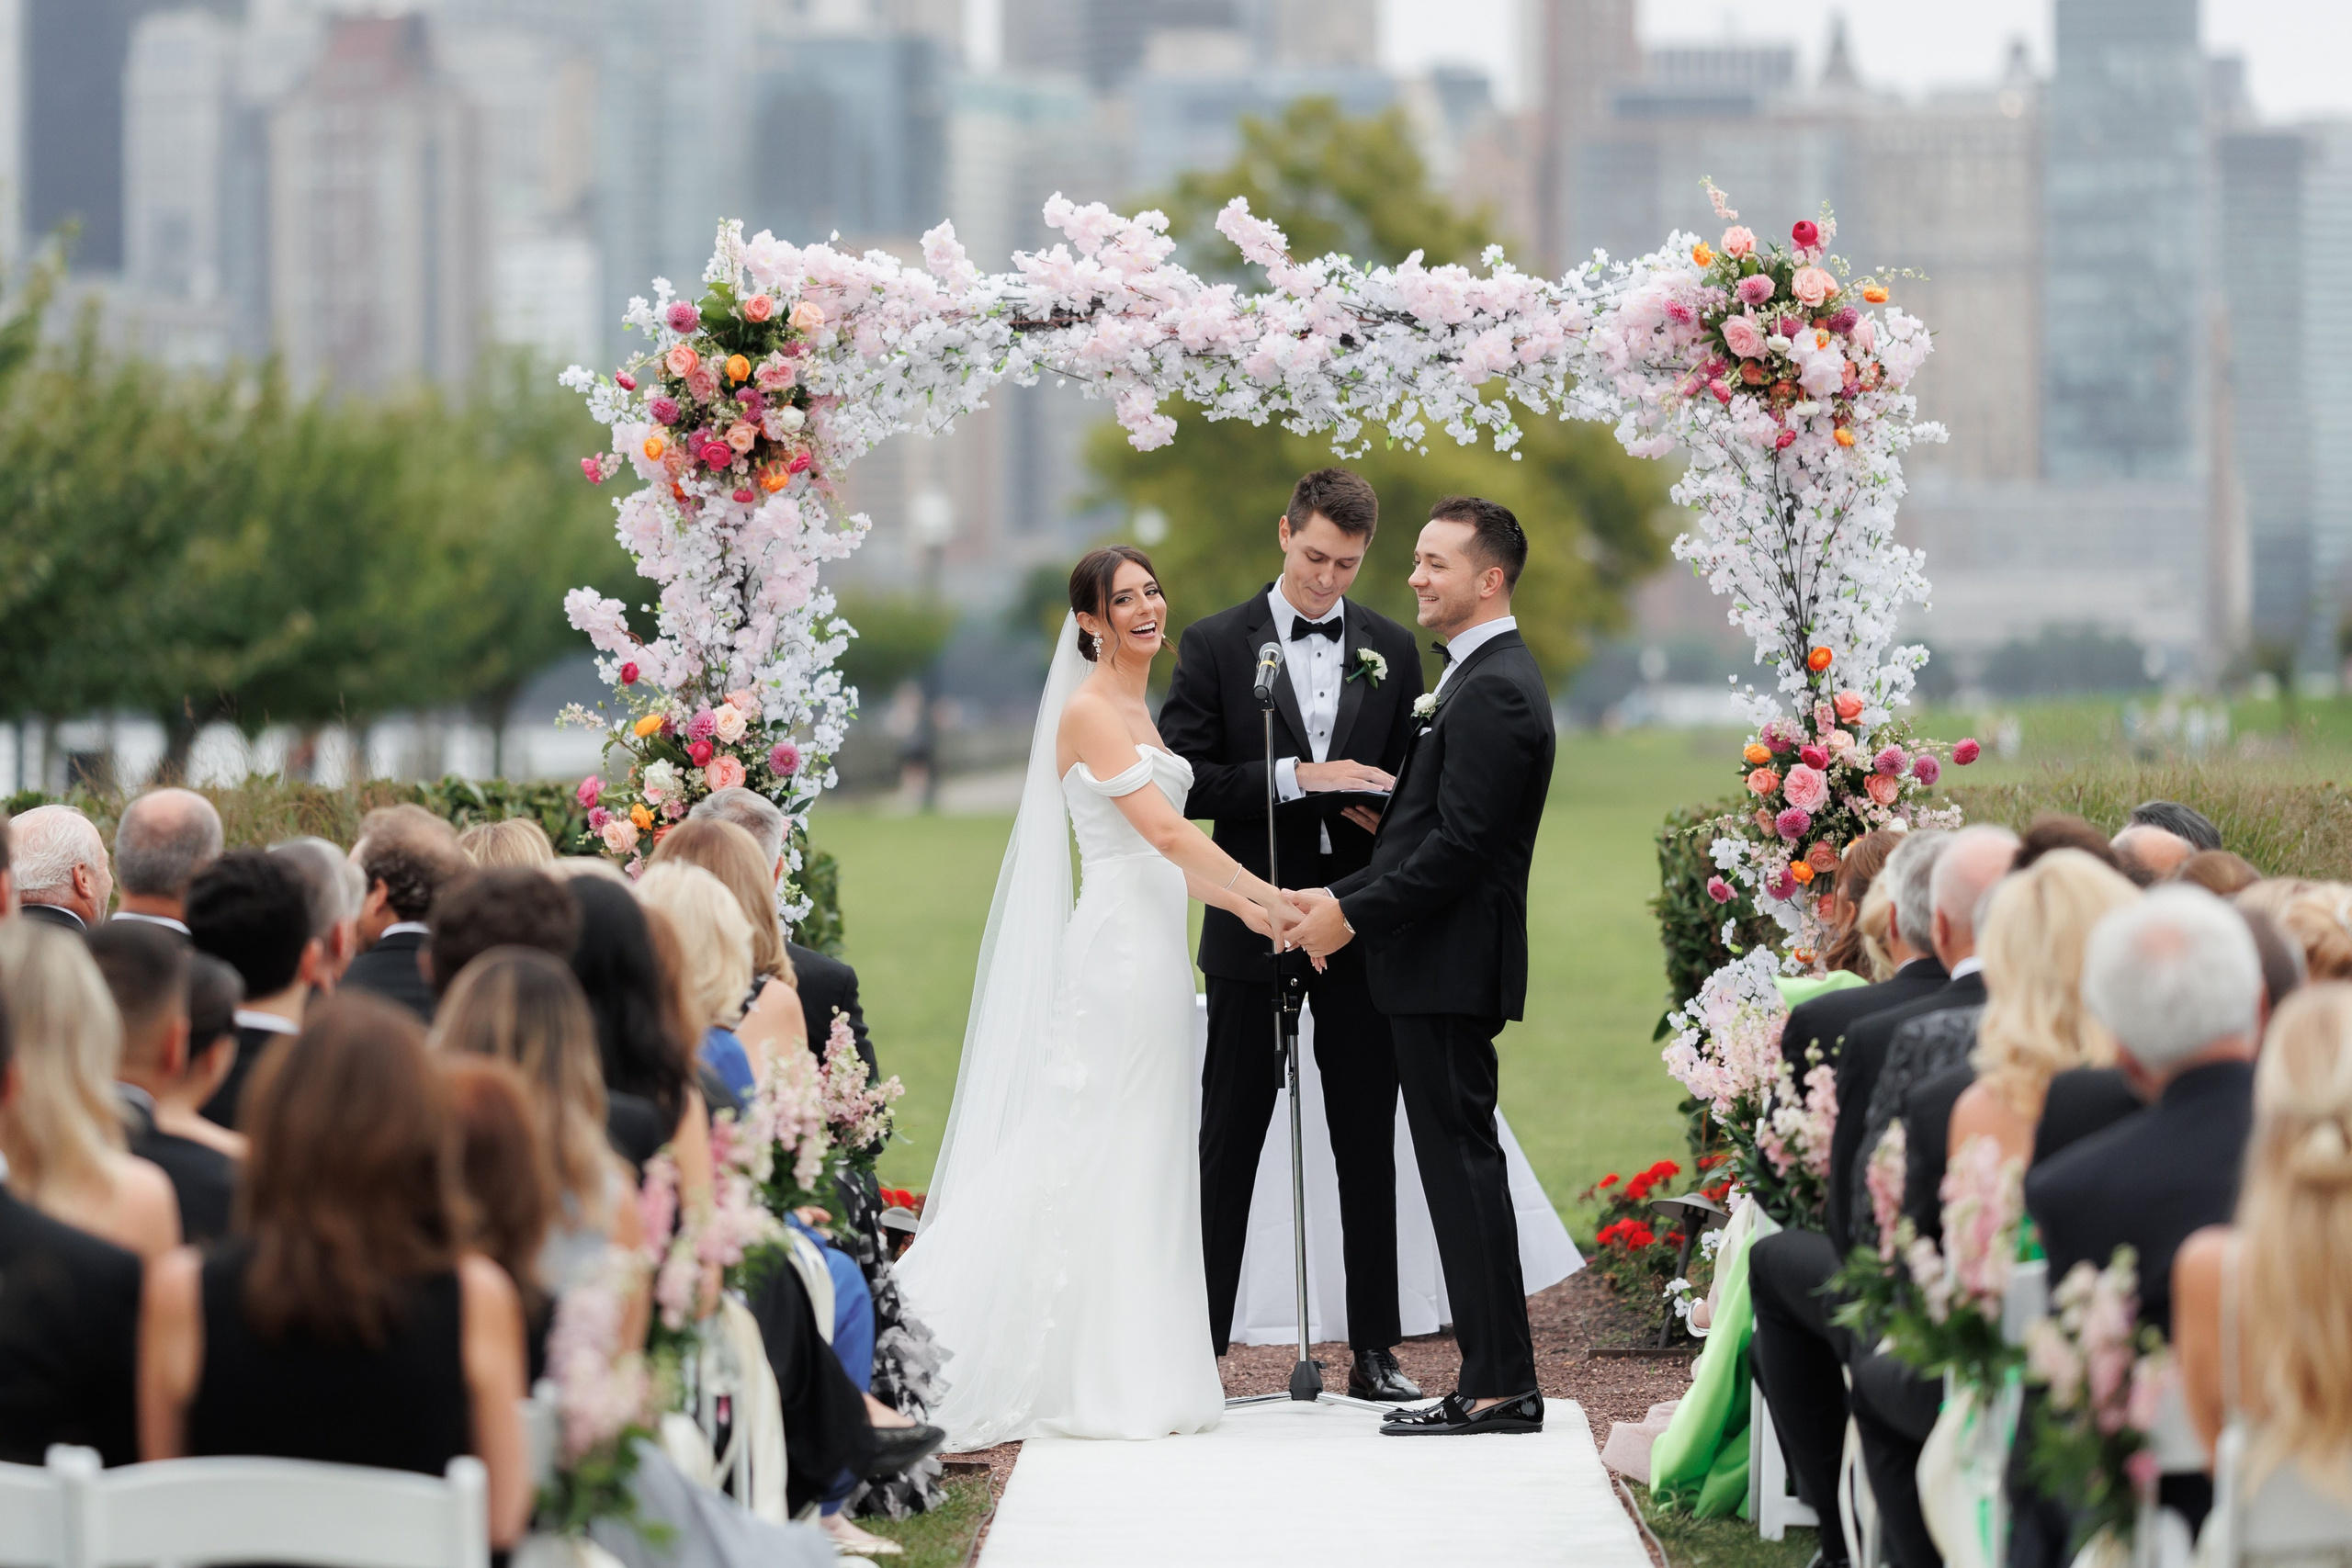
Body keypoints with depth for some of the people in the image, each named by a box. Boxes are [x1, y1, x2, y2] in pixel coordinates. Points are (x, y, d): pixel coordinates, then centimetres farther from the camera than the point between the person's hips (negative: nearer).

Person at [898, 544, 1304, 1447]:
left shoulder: (1135, 711, 18)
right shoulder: (1088, 710, -11)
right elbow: (1167, 835, -16)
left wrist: (1245, 908, 7)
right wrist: (1269, 896, -13)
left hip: (1153, 956, 10)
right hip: (1115, 955, -10)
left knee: (1144, 1162, 10)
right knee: (1097, 1158, -6)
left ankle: (1134, 1375, 13)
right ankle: (1082, 1383, -3)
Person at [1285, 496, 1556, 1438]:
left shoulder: (1495, 692, -16)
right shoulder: (1482, 678, 17)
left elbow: (1460, 844, -21)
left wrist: (1355, 914, -16)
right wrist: (1342, 897, 11)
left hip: (1451, 965, -11)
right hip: (1442, 968, 11)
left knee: (1460, 1161, -8)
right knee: (1459, 1162, 11)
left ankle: (1498, 1386, -6)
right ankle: (1497, 1382, 14)